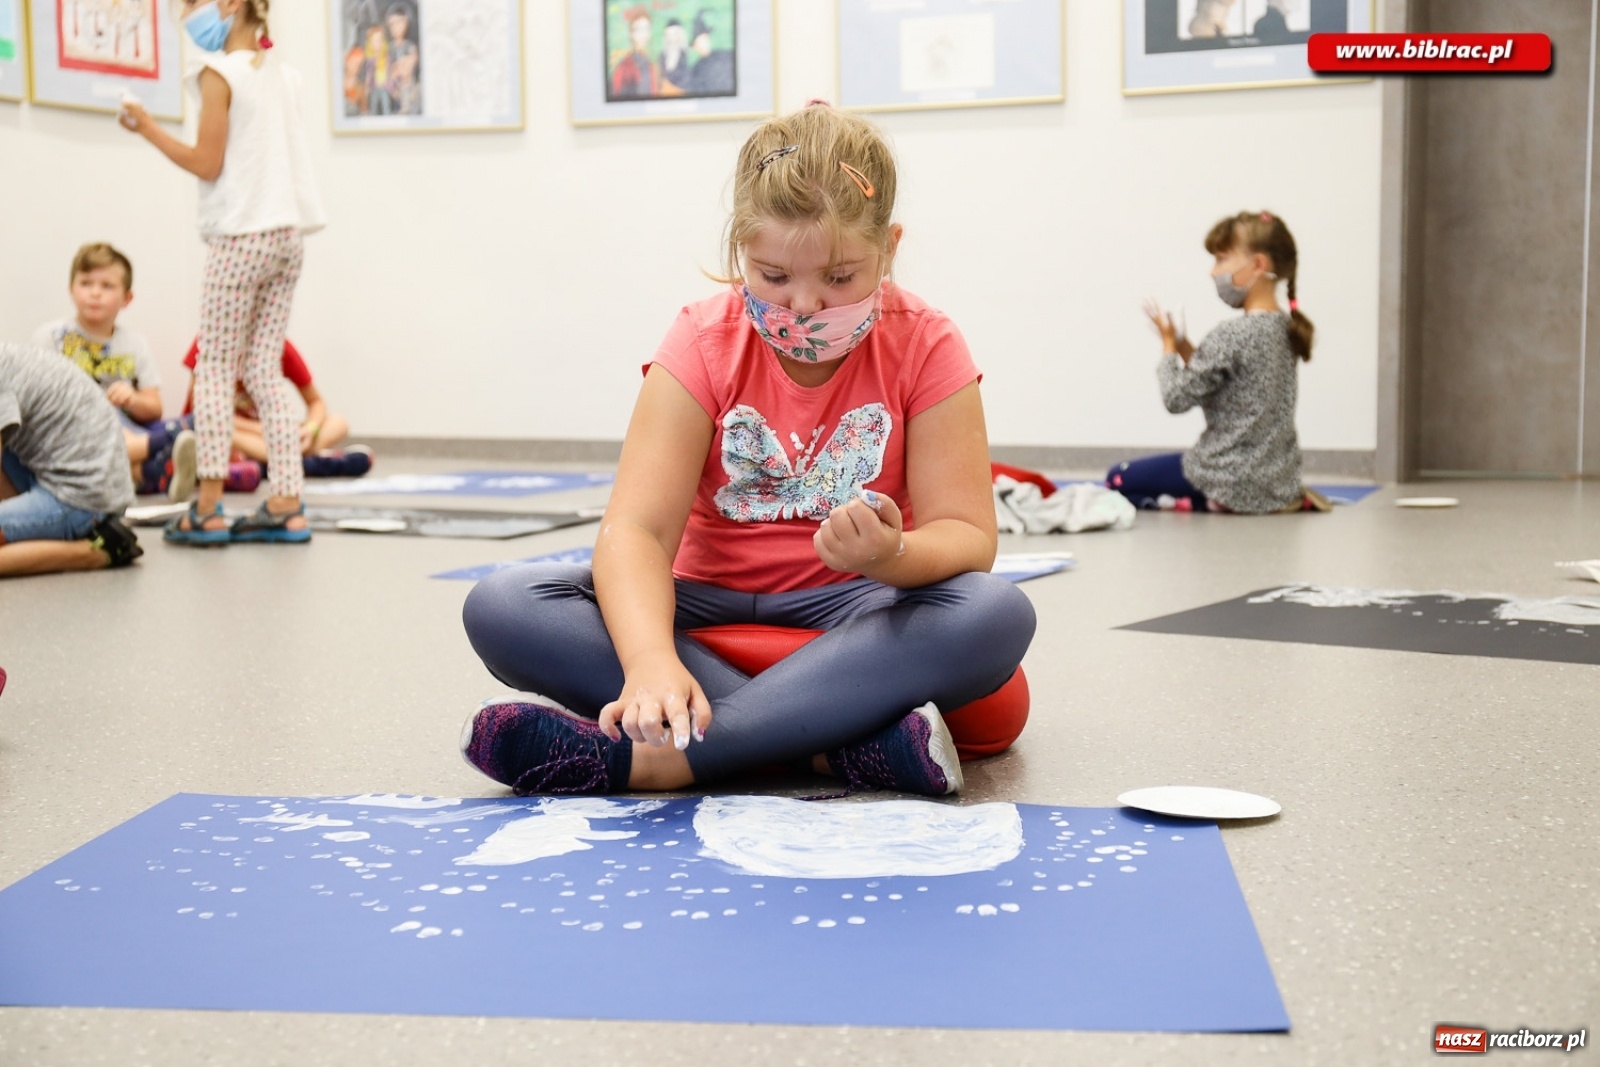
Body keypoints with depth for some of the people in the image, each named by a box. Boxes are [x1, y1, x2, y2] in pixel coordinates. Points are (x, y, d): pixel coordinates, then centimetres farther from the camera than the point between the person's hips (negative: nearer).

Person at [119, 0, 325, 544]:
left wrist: (146, 127, -2)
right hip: (288, 234, 7)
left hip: (241, 236, -7)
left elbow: (206, 164, -10)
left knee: (213, 368, -1)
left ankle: (208, 509, -3)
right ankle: (287, 505, 4)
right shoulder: (283, 74, 13)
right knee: (264, 368, 9)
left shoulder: (220, 73, -7)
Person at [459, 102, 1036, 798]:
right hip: (709, 602, 1)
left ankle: (642, 756, -37)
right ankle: (842, 742, -33)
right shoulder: (704, 345, -9)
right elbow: (635, 526, -21)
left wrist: (892, 555, -38)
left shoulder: (926, 349, -9)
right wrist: (650, 659, -41)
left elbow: (966, 536, -13)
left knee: (997, 615, -34)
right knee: (500, 607, -25)